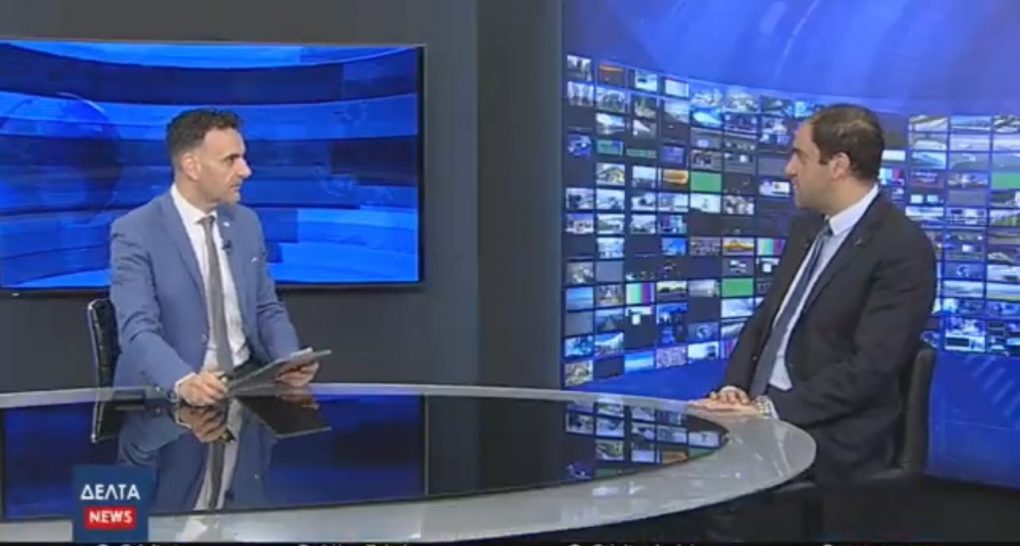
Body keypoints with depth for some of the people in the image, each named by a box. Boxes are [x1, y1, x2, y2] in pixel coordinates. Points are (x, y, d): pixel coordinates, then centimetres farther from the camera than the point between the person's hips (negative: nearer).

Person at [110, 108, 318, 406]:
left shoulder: (246, 223, 8)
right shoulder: (135, 233, -9)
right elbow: (138, 331, -18)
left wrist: (291, 361, -9)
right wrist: (184, 381, -37)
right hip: (169, 394, -4)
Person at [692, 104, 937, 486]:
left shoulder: (902, 248, -12)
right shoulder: (807, 228, 14)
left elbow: (870, 367, -19)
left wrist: (771, 409, -20)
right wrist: (734, 389, -2)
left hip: (827, 438, -7)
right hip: (758, 411, 8)